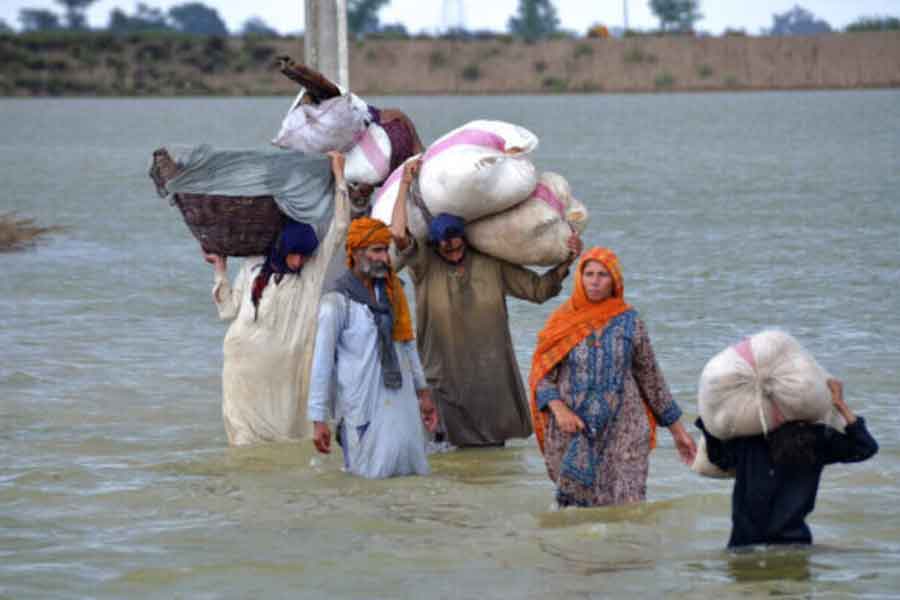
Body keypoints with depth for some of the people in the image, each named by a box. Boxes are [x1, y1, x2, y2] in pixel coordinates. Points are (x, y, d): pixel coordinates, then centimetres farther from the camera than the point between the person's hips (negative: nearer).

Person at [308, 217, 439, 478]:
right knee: (374, 476, -1)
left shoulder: (391, 292, 8)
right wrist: (318, 420, -12)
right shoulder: (337, 301, -10)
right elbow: (322, 362, -10)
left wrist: (423, 392, 17)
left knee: (413, 472, 9)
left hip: (401, 400, 6)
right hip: (364, 406, -6)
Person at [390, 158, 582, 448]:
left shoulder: (492, 264, 5)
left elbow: (538, 289, 10)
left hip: (491, 377, 3)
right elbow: (398, 234, -20)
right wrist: (405, 186, -15)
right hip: (446, 378, -2)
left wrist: (566, 263, -3)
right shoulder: (425, 265, -4)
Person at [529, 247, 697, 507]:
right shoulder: (561, 322, 3)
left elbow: (651, 377, 11)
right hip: (572, 434, 1)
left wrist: (677, 430, 14)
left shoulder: (630, 322, 4)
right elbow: (541, 376, 3)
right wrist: (559, 409, -16)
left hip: (621, 432, -1)